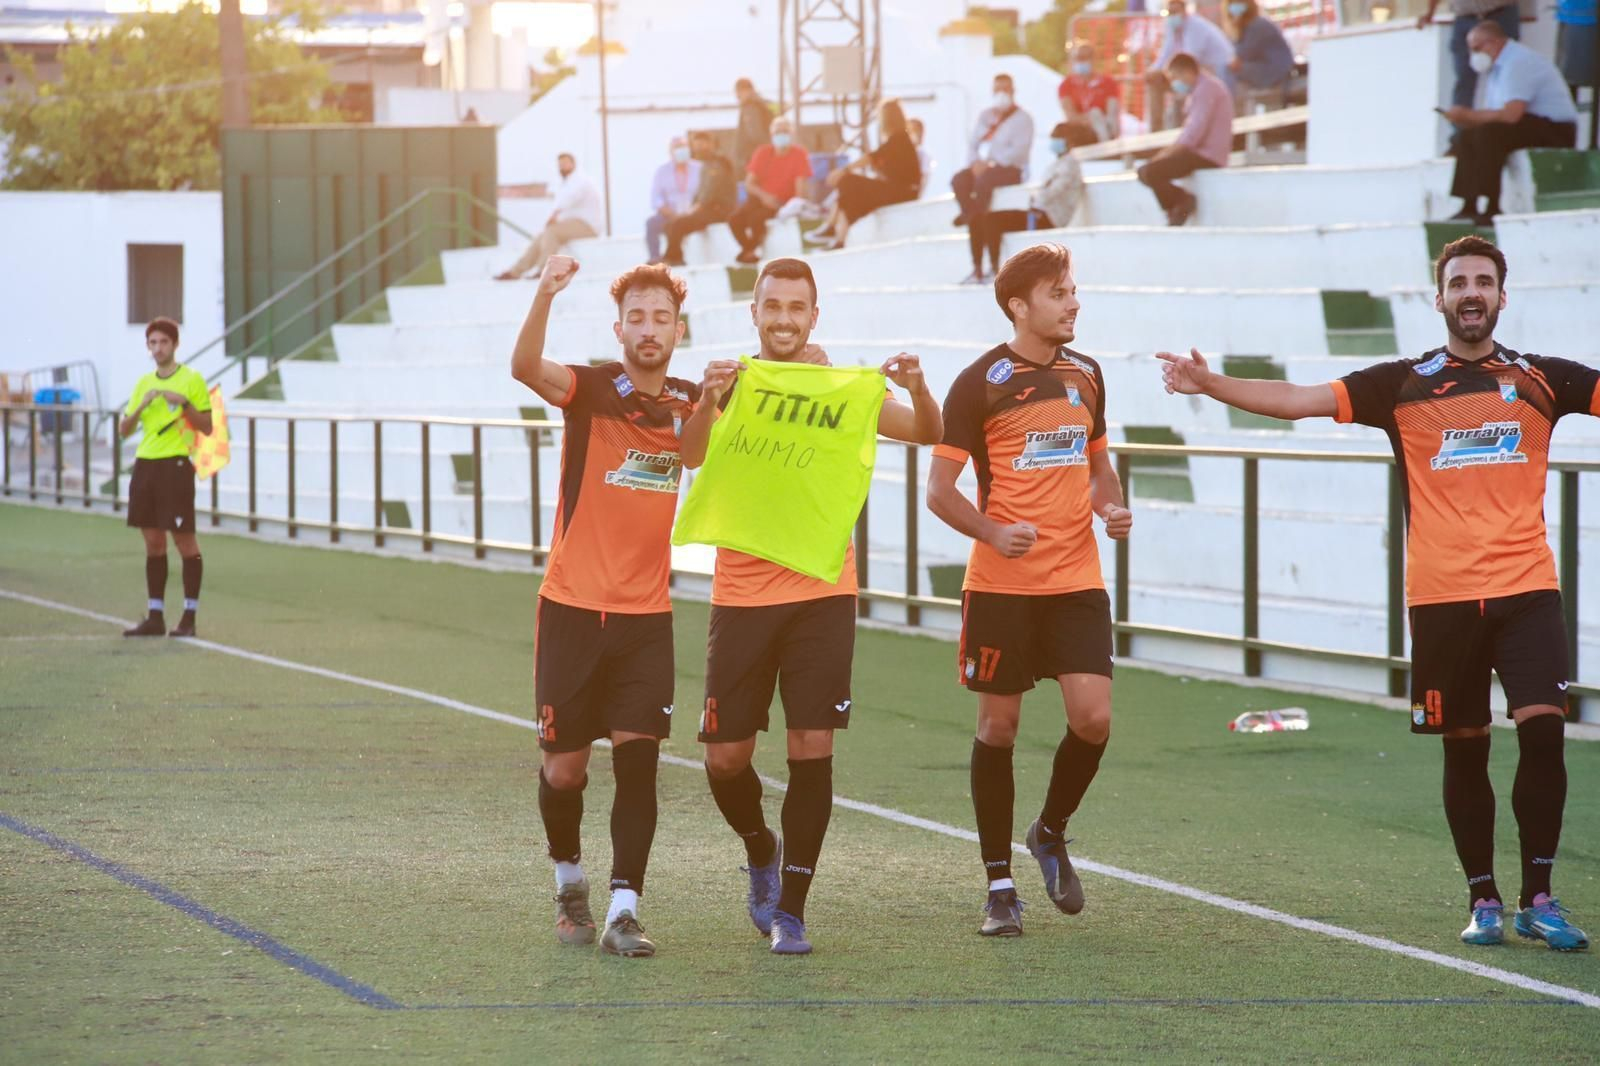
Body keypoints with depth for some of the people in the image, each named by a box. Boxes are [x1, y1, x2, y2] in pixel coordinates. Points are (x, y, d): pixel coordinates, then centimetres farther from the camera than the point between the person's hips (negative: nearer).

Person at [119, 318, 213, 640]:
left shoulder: (191, 379, -2)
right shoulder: (144, 383, 14)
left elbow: (207, 426, -3)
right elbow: (125, 429, 12)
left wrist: (184, 403, -18)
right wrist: (141, 406, -6)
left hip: (175, 465, -6)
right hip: (145, 465, 6)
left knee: (185, 541, -3)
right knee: (153, 543, 7)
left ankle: (189, 617, 2)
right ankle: (155, 617, 11)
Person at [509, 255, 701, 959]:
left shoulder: (690, 404, 4)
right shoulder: (592, 390, -7)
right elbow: (526, 368, -27)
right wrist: (545, 295, -45)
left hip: (647, 616, 2)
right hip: (574, 609, -2)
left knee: (637, 757, -10)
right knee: (564, 767, 4)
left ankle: (623, 913, -10)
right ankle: (570, 879, 30)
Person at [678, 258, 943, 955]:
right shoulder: (732, 388, 1)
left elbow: (929, 434, -1)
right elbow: (691, 458, -15)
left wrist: (917, 389, -22)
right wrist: (709, 401, -34)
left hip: (821, 595, 0)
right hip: (742, 596, 0)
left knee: (812, 751, -6)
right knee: (726, 756, 1)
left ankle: (790, 909, 3)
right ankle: (760, 848, 32)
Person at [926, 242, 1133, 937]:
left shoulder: (1086, 375, 11)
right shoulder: (981, 382, -5)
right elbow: (939, 489, -6)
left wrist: (1112, 508, 3)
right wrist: (993, 532, -23)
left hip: (1077, 580, 4)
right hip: (1001, 586, -4)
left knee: (1093, 718, -9)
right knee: (998, 727, 2)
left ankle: (1051, 833, 18)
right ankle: (999, 884, 12)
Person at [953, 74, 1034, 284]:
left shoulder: (1022, 119, 1)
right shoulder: (985, 115, 21)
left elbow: (1019, 150, -13)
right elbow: (973, 144, 14)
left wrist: (990, 164, -23)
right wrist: (975, 162, -9)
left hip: (1010, 169, -6)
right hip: (983, 166, 6)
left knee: (983, 180, -38)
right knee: (959, 180, -26)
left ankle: (973, 217, -30)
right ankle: (974, 220, -30)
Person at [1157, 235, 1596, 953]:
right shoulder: (1404, 383, 5)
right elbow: (1300, 400, 0)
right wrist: (1209, 384, -10)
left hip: (1527, 589, 0)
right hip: (1441, 597, 0)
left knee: (1542, 728, -13)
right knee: (1464, 749, 6)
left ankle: (1538, 900, -4)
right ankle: (1482, 900, 18)